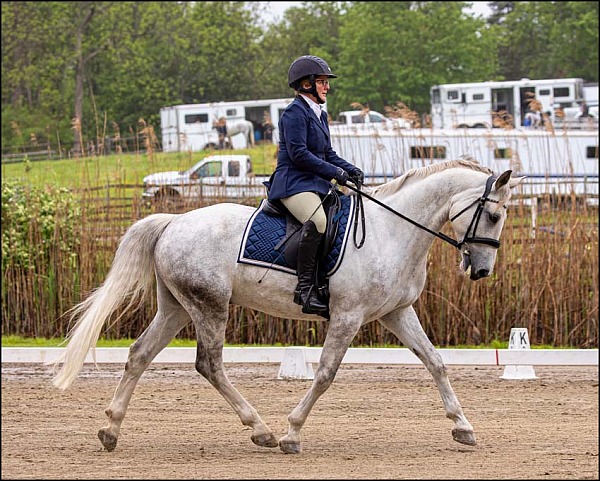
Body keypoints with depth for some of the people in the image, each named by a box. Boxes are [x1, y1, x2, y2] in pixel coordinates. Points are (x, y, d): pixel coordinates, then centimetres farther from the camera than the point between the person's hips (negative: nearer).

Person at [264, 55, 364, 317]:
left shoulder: (319, 115, 21)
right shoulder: (295, 113, -8)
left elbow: (328, 154, 23)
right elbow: (298, 153, -17)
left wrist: (350, 170, 4)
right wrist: (334, 172, -16)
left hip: (316, 185, 11)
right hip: (294, 184, -11)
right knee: (318, 221, -37)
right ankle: (305, 287, -36)